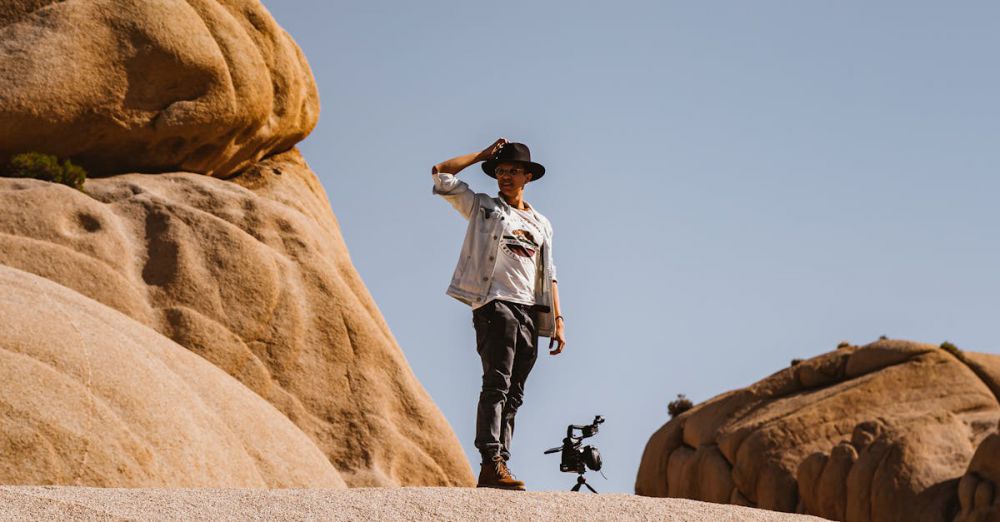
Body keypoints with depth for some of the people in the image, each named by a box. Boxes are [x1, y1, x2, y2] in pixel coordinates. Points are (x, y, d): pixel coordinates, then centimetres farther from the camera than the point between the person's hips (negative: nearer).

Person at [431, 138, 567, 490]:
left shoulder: (541, 224, 23)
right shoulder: (483, 207, 12)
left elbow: (548, 274, 21)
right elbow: (441, 175, 3)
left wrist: (557, 322, 13)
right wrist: (484, 155, 10)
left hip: (529, 313, 5)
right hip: (495, 305, -5)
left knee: (513, 395, 1)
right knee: (497, 385, -18)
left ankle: (499, 466, 0)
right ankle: (491, 464, -27)